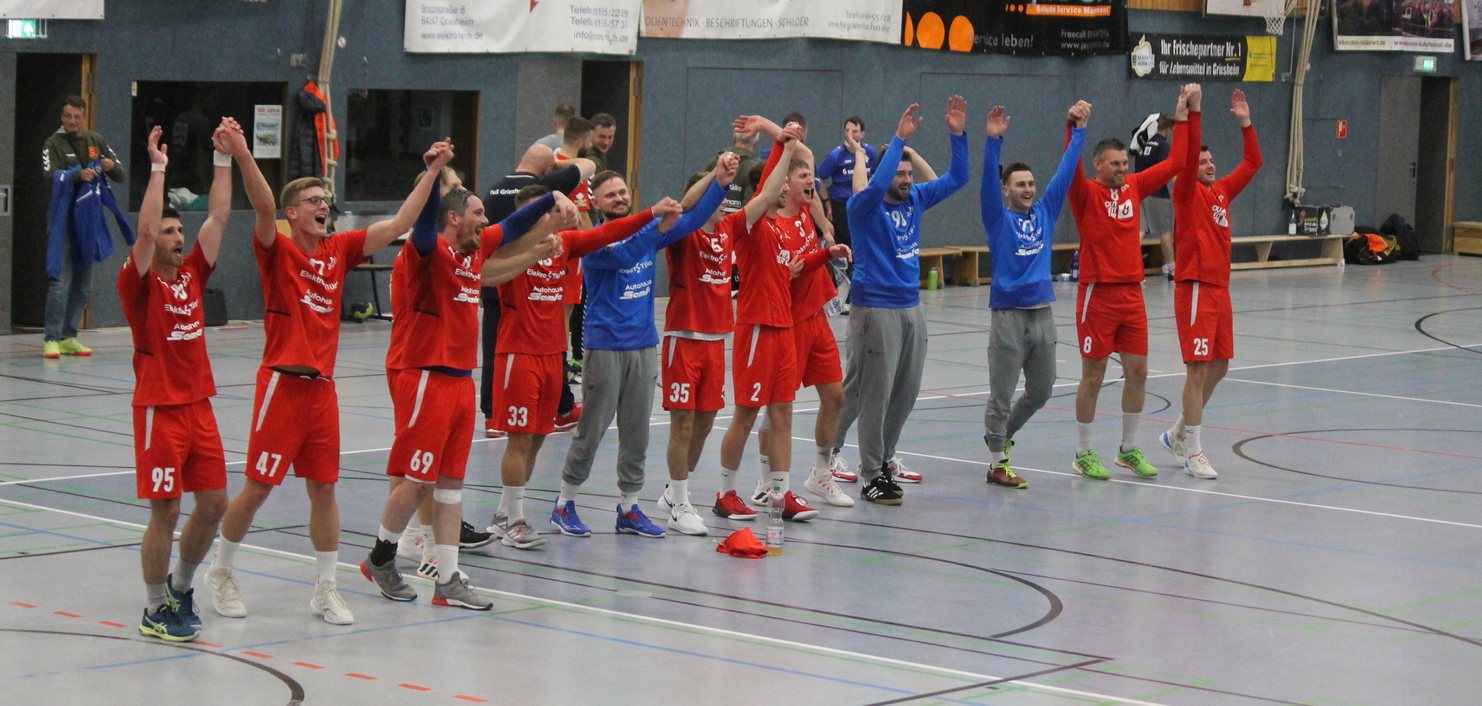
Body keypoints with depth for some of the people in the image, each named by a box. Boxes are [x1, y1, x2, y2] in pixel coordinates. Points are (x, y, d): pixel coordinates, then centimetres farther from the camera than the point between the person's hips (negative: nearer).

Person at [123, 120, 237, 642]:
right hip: (159, 409, -6)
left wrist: (225, 159, 1)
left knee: (214, 504, 7)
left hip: (199, 406, 6)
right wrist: (158, 169, -25)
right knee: (165, 512, -4)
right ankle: (155, 611, 9)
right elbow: (144, 230, -23)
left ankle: (180, 586, 28)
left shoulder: (192, 274, 9)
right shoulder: (139, 284, -7)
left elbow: (219, 218, 7)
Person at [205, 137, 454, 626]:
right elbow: (263, 207, -23)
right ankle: (221, 572, 20)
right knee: (258, 486, 1)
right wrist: (242, 156, -38)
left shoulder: (338, 251, 10)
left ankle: (326, 589, 16)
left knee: (324, 488, 8)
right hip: (282, 383, -5)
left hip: (322, 385, 5)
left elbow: (399, 224, 8)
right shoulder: (277, 250, -4)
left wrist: (433, 171, 4)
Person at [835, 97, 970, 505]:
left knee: (905, 394, 12)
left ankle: (883, 458, 28)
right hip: (875, 310, -7)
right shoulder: (864, 208, -11)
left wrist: (957, 135, -5)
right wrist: (900, 138, -32)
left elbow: (957, 178, 8)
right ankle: (872, 477, 0)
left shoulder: (915, 200, 7)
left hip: (911, 308, 7)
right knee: (873, 395, -4)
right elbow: (876, 184, -33)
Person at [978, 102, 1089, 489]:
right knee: (1001, 395, 0)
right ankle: (999, 464, 7)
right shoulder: (999, 218, -1)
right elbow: (988, 181, -16)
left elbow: (1065, 171, 11)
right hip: (1008, 314, -6)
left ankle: (1001, 434, 37)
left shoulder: (1045, 213, 11)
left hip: (1043, 312, 6)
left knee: (1040, 391, 16)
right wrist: (994, 141, -28)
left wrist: (1079, 130, 8)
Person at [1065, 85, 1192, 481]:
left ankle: (1129, 450, 21)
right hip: (1098, 295, -6)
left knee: (1137, 371, 8)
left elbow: (1173, 163, 13)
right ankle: (1084, 454, 9)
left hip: (1132, 293, 6)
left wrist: (1182, 117, 13)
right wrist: (1073, 127, -36)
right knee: (1093, 375, 0)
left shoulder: (1134, 187, 9)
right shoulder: (1087, 194, -6)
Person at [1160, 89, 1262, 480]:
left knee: (1219, 367, 12)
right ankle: (1192, 451, -3)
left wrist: (1245, 123, 16)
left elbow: (1252, 163, 22)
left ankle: (1178, 433, 27)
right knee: (1198, 369, -8)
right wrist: (1194, 112, -26)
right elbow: (1187, 156, -21)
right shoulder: (1188, 193, -5)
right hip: (1196, 289, -8)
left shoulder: (1221, 192, 14)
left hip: (1220, 289, 8)